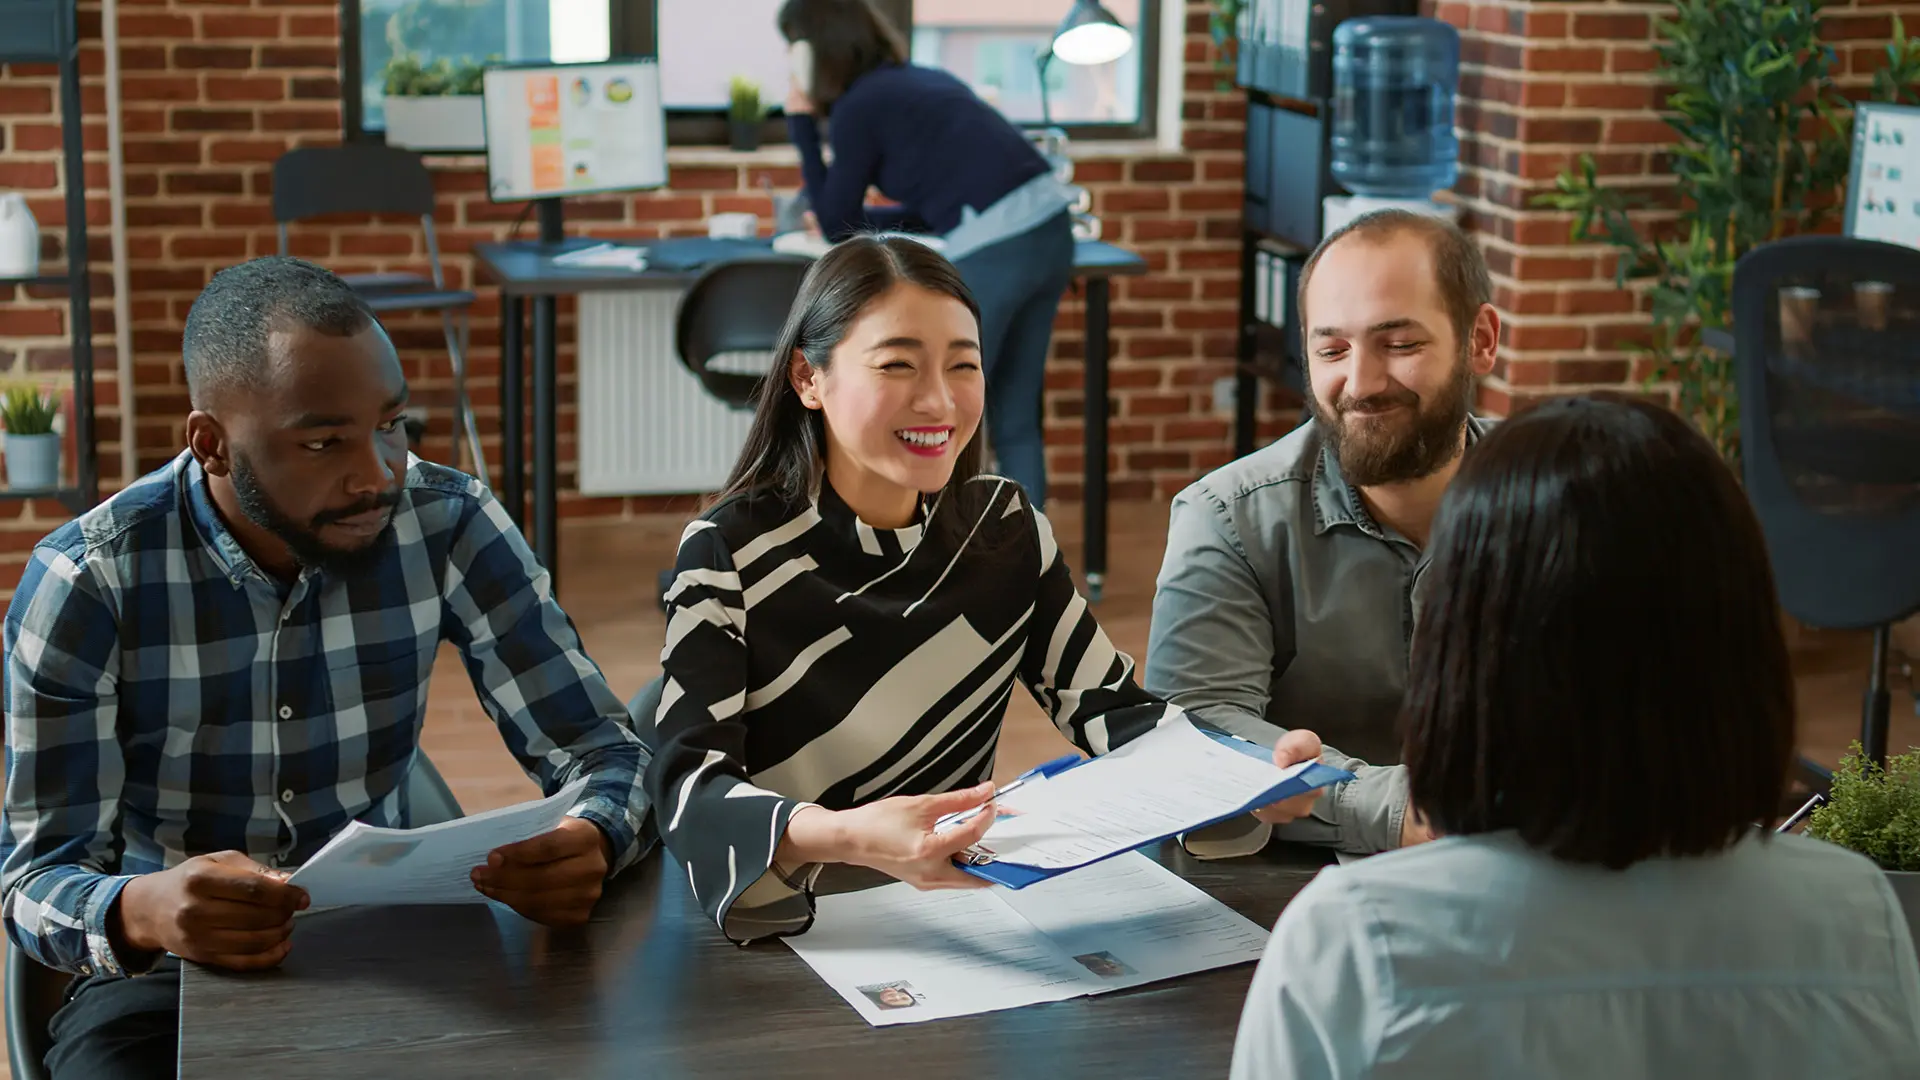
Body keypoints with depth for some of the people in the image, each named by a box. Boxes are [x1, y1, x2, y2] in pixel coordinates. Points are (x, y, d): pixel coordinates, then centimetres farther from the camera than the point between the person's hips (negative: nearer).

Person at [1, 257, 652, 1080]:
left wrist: (590, 841, -29)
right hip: (166, 979, -2)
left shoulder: (448, 526, -9)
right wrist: (138, 913, -37)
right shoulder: (85, 583, -14)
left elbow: (599, 748, -4)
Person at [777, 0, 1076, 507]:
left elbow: (838, 228, 9)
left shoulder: (858, 108, -3)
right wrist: (853, 215, 34)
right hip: (1050, 225, 8)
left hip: (993, 251, -8)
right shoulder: (924, 79, 21)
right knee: (1015, 421, 16)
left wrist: (802, 127, 12)